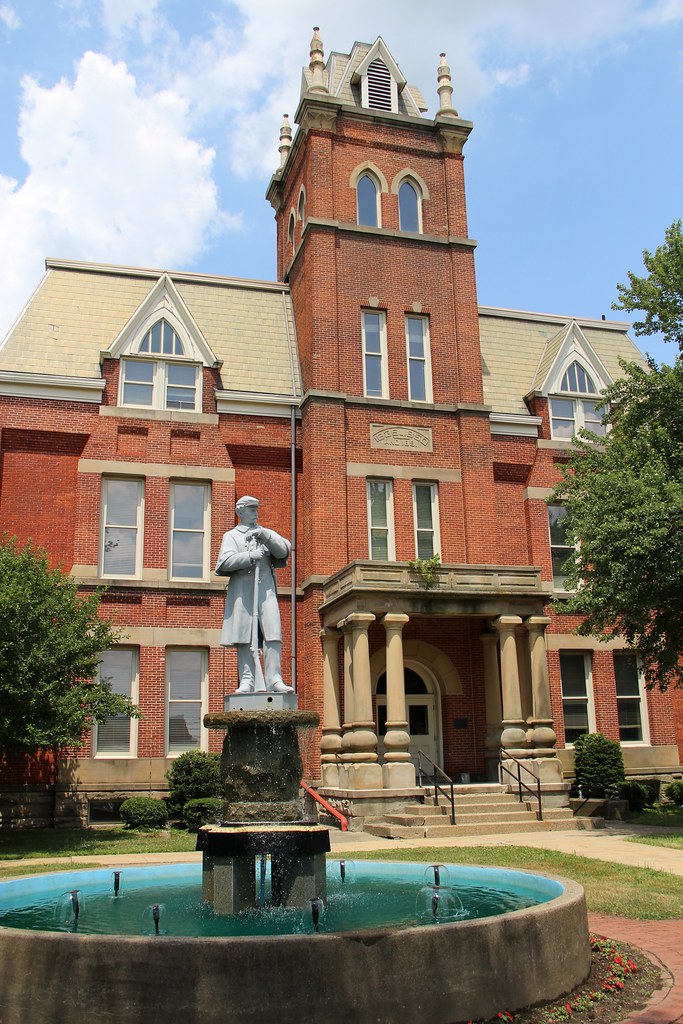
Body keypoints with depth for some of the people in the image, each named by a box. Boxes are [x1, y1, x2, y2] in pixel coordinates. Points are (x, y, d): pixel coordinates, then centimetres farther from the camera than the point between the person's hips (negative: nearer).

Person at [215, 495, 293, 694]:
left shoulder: (266, 533, 22)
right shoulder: (231, 536, 15)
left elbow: (284, 550, 5)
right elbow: (224, 562, -1)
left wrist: (264, 535, -6)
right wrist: (250, 556, -12)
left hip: (266, 588, 2)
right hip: (242, 590, -2)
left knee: (272, 633, -10)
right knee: (246, 637, -5)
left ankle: (274, 679, -12)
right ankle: (248, 681, -4)